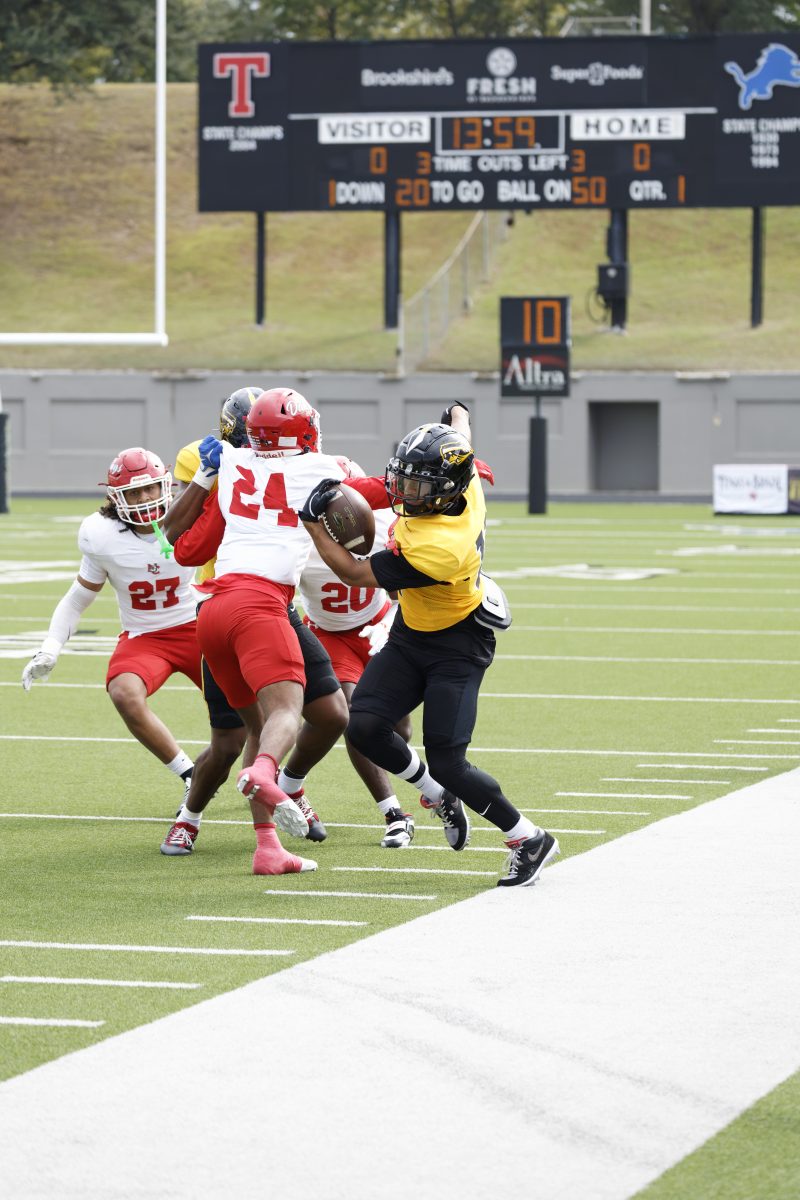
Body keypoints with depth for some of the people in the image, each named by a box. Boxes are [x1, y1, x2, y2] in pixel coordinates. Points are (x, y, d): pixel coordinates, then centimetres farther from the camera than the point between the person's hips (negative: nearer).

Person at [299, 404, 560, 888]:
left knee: (447, 763, -11)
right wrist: (458, 413, 33)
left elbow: (356, 574, -24)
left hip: (457, 647, -8)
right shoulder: (465, 484, -16)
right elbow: (461, 434, 12)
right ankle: (439, 795, 19)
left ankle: (530, 840, 9)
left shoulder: (437, 549, -37)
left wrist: (314, 521, -19)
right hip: (411, 634, 8)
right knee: (366, 727, -6)